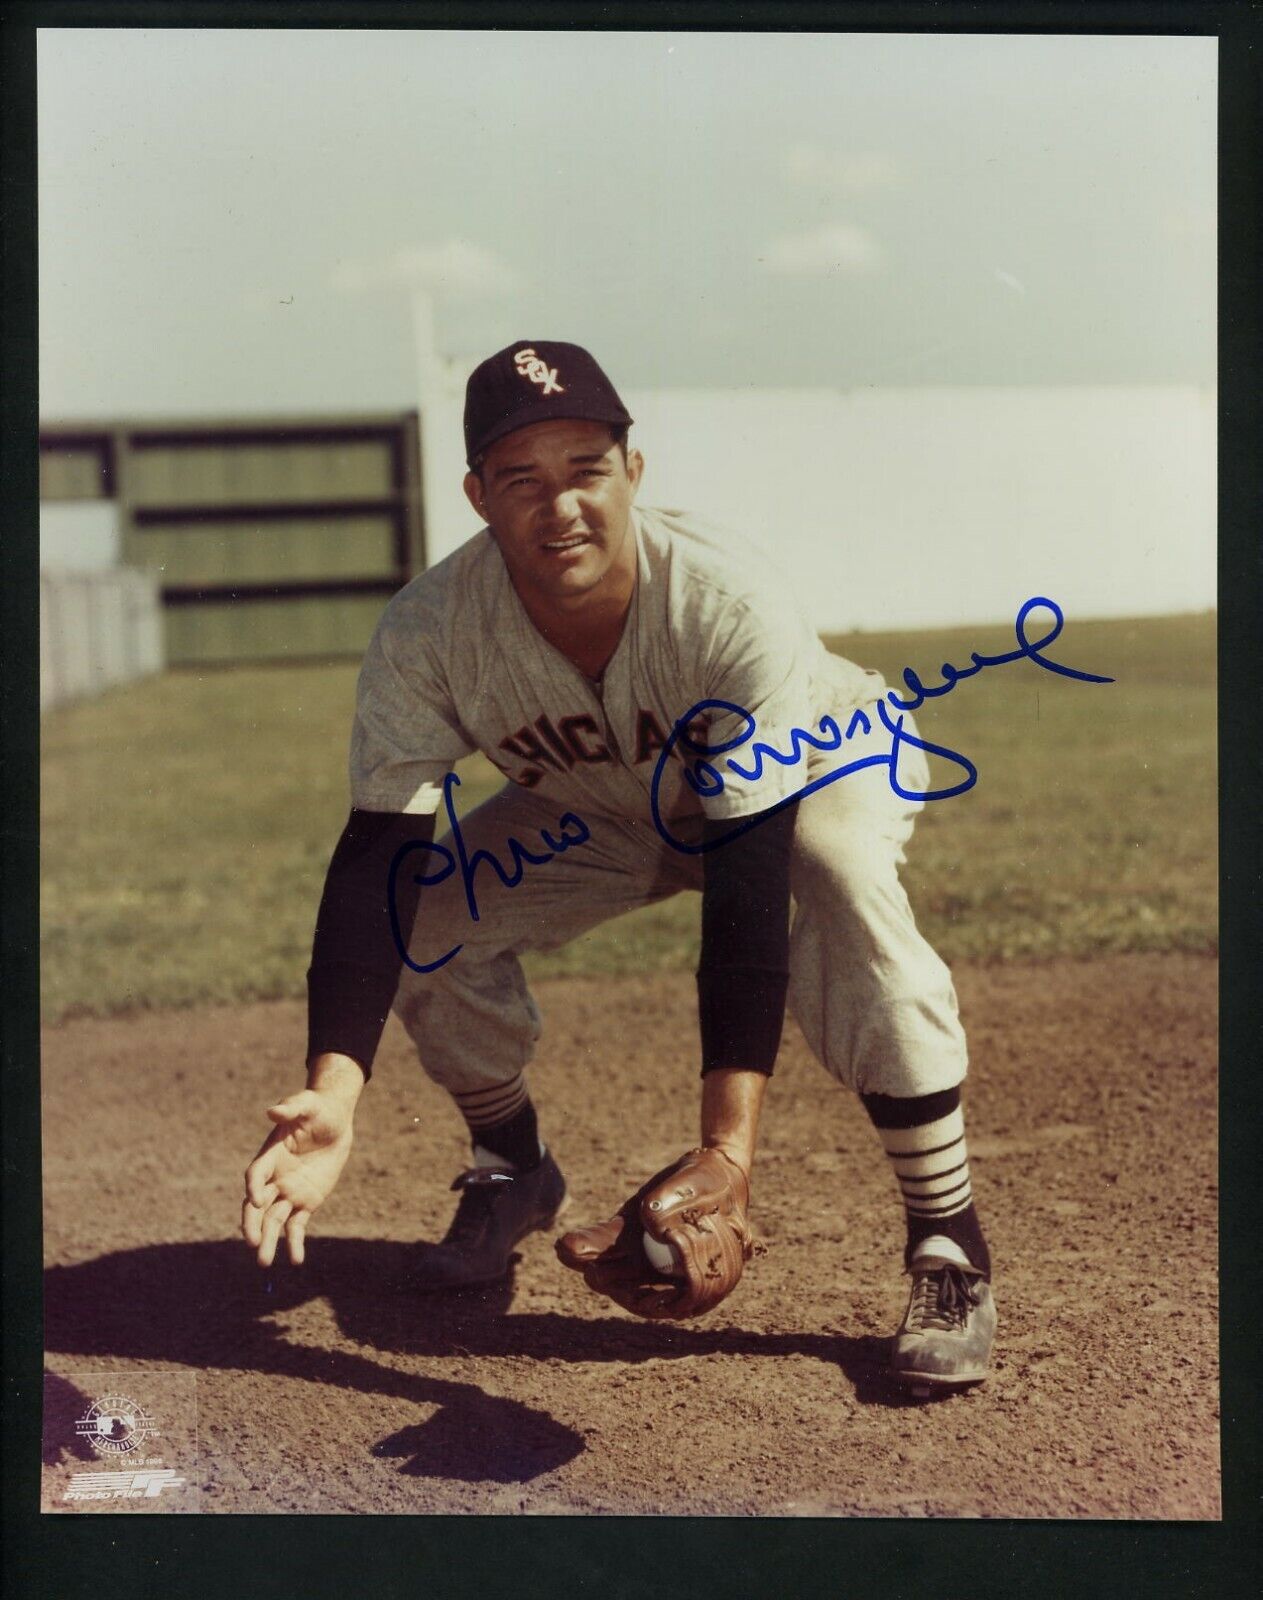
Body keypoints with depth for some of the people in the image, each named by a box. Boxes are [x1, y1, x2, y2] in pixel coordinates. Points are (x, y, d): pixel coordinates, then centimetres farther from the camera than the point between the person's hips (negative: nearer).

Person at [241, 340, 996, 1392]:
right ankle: (513, 1173, 16)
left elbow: (747, 890, -44)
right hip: (603, 812, 4)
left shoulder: (731, 603, -40)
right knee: (431, 915, -14)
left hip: (815, 759, -4)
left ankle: (948, 1247, -21)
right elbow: (376, 864, -34)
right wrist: (333, 1102, -50)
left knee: (845, 892, -36)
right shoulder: (427, 636, -30)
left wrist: (729, 1147, -52)